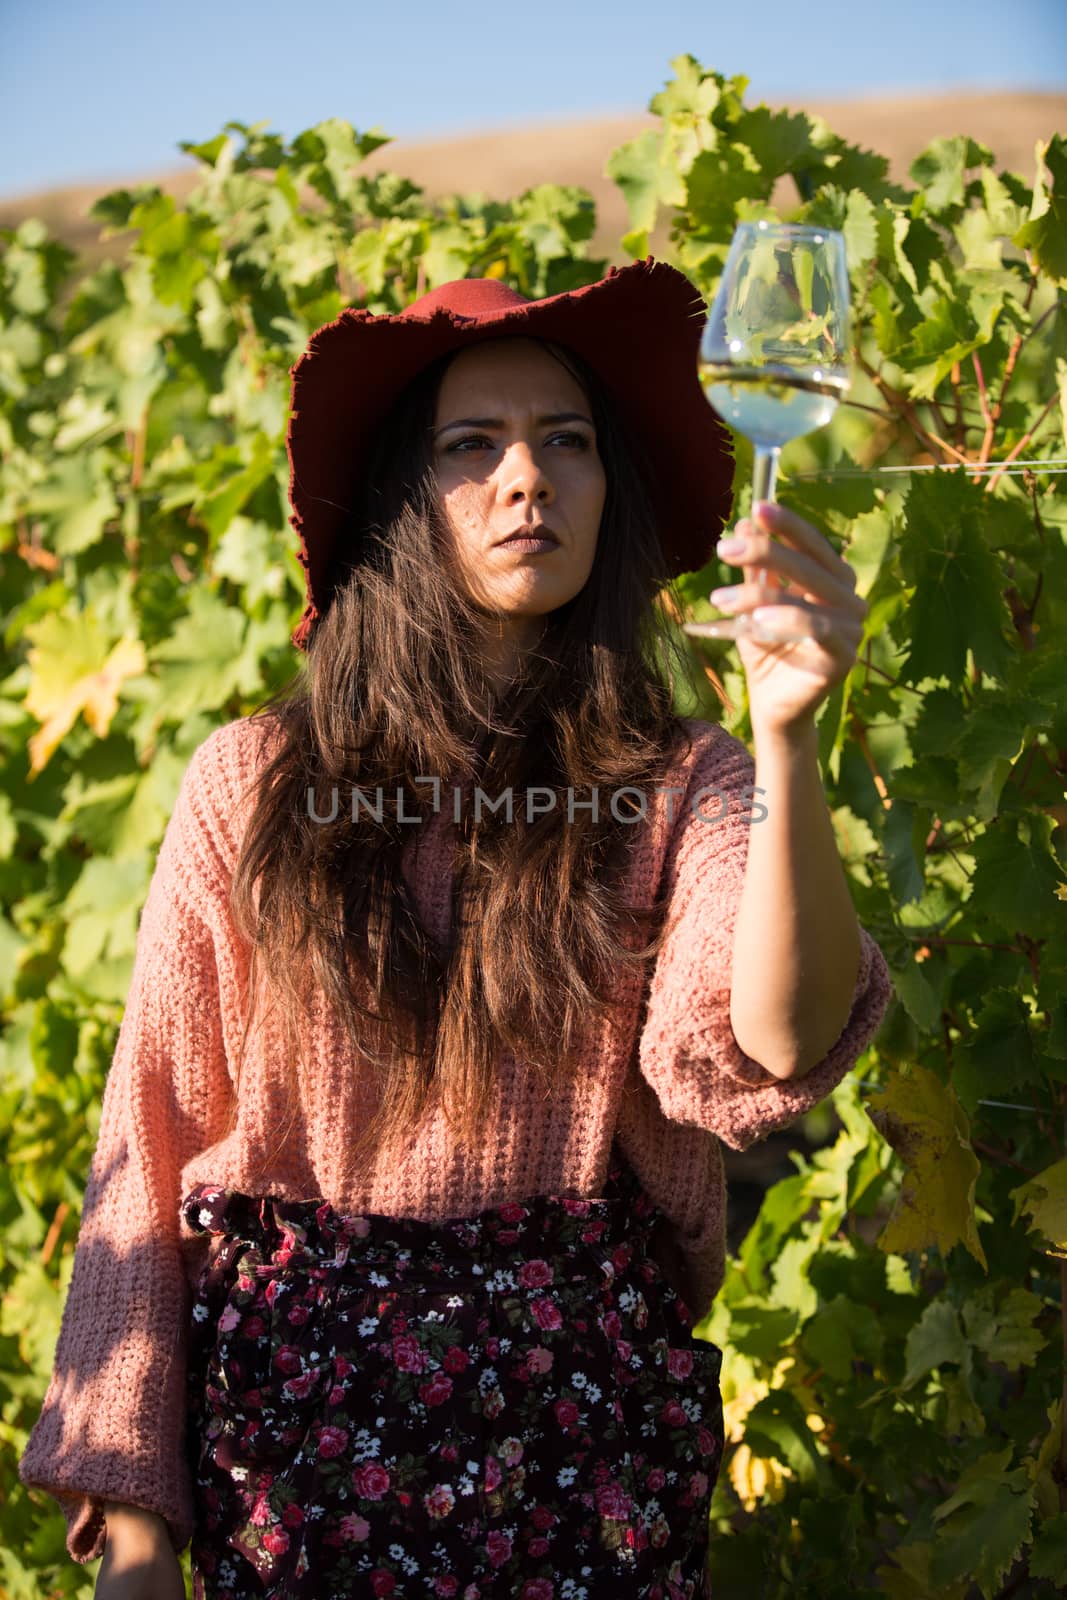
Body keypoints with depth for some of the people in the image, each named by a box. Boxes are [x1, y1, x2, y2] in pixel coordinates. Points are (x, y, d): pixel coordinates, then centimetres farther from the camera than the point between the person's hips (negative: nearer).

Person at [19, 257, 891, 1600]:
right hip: (296, 1407, 0)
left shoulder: (679, 791, -3)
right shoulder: (252, 786, -2)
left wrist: (788, 739, -35)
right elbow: (152, 1143, 0)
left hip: (588, 1413, 0)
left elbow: (773, 1049, -22)